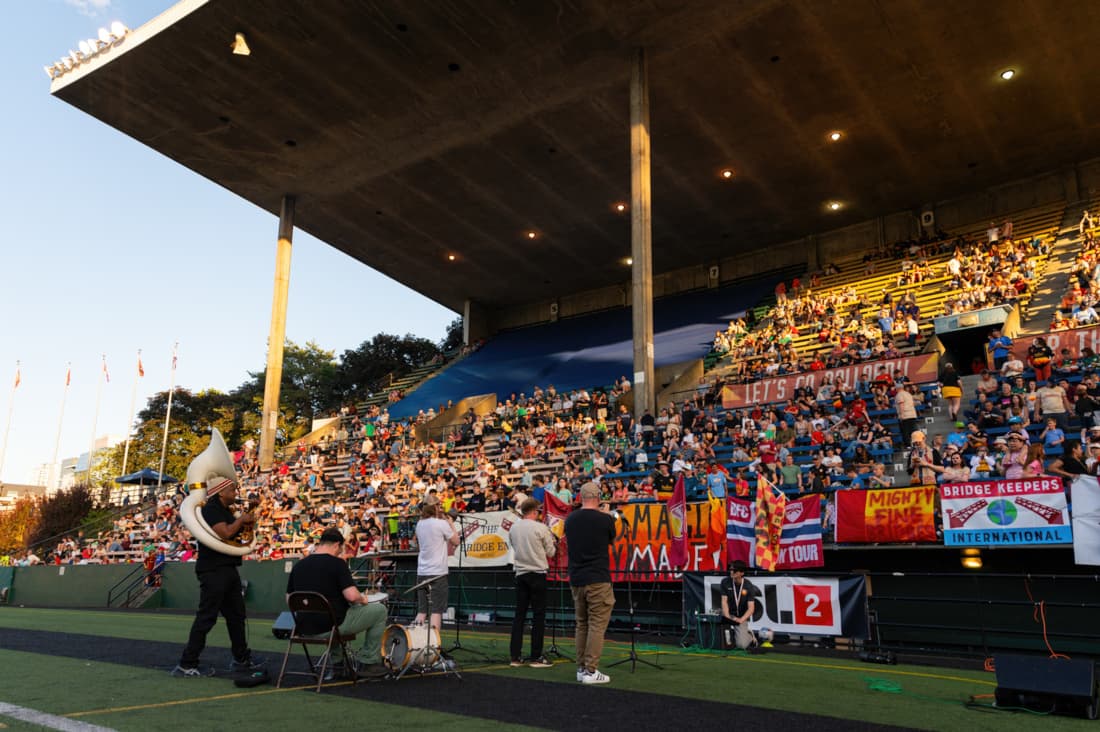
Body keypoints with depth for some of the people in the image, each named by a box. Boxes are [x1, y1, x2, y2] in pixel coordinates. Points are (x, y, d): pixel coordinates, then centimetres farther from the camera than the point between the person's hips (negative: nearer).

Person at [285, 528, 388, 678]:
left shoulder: (298, 566, 3)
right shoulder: (337, 563, -14)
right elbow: (352, 596, -23)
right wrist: (362, 599, -1)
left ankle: (336, 663, 34)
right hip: (333, 625, -7)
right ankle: (369, 663, 14)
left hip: (305, 628, 7)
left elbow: (289, 598, 12)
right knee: (379, 610, 10)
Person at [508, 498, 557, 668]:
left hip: (520, 573, 5)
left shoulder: (513, 528, 3)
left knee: (519, 614, 8)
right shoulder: (541, 528, -10)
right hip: (537, 573, -5)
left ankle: (515, 656, 10)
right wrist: (554, 543, 17)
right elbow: (551, 552, -2)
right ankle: (536, 657, 1)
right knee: (538, 615, 1)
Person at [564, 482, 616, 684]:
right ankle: (591, 670, -2)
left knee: (581, 624, 13)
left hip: (576, 579, 5)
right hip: (598, 579, -5)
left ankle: (581, 668, 15)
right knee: (597, 625, -1)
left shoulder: (570, 519, 5)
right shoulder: (605, 519, -8)